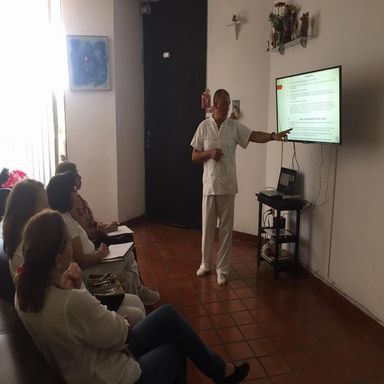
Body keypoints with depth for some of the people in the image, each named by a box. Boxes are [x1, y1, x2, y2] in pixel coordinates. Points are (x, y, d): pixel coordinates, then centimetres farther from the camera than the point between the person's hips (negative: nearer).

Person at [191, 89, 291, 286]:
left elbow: (254, 136, -10)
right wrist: (209, 153, -15)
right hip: (209, 185, 0)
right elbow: (194, 156, 3)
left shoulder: (235, 126, 2)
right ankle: (205, 263, 30)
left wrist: (273, 135, -27)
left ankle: (222, 269, 18)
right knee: (207, 227, 11)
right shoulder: (203, 126, 1)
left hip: (228, 186, 0)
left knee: (226, 229, 5)